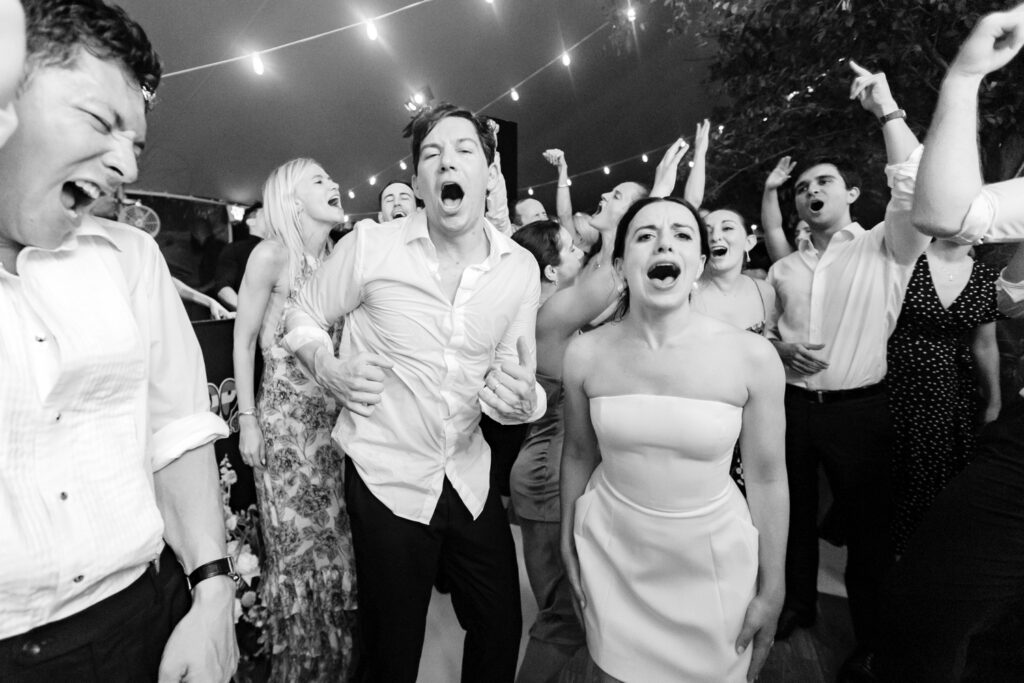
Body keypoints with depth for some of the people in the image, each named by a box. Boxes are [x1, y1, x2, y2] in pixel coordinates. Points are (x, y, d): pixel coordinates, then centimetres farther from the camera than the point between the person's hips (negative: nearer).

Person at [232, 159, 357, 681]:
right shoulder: (272, 255, -9)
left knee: (338, 542, 12)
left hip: (335, 416, 5)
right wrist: (247, 421, -6)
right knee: (297, 549, 5)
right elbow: (243, 343, -5)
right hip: (285, 418, -5)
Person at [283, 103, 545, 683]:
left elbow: (518, 369, 6)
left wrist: (525, 398, -16)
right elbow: (305, 317, 4)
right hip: (386, 478, -3)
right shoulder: (369, 247, -11)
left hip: (471, 479, 3)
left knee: (502, 629, 19)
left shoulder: (521, 268, -2)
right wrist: (329, 367, -15)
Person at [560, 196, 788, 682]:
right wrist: (568, 546, 11)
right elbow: (578, 455, 2)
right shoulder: (585, 354, -11)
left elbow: (767, 477, -6)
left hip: (711, 562, -1)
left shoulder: (752, 357, -15)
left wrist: (772, 590, 2)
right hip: (610, 553, 1)